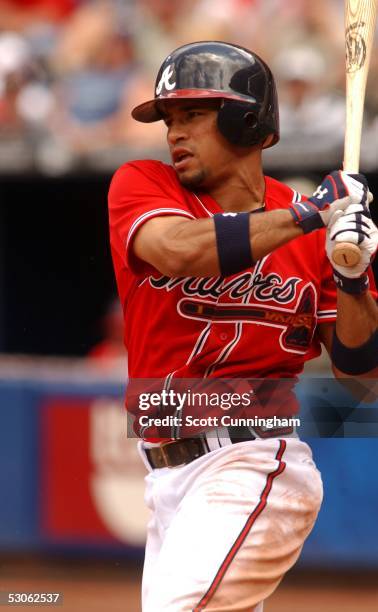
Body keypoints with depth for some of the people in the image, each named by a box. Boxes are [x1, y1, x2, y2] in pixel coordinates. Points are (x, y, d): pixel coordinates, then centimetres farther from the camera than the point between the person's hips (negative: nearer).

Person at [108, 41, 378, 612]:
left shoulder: (321, 228, 2)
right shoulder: (140, 185, 2)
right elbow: (178, 250, -21)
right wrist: (307, 215, -20)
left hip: (256, 464, -4)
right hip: (166, 478, 4)